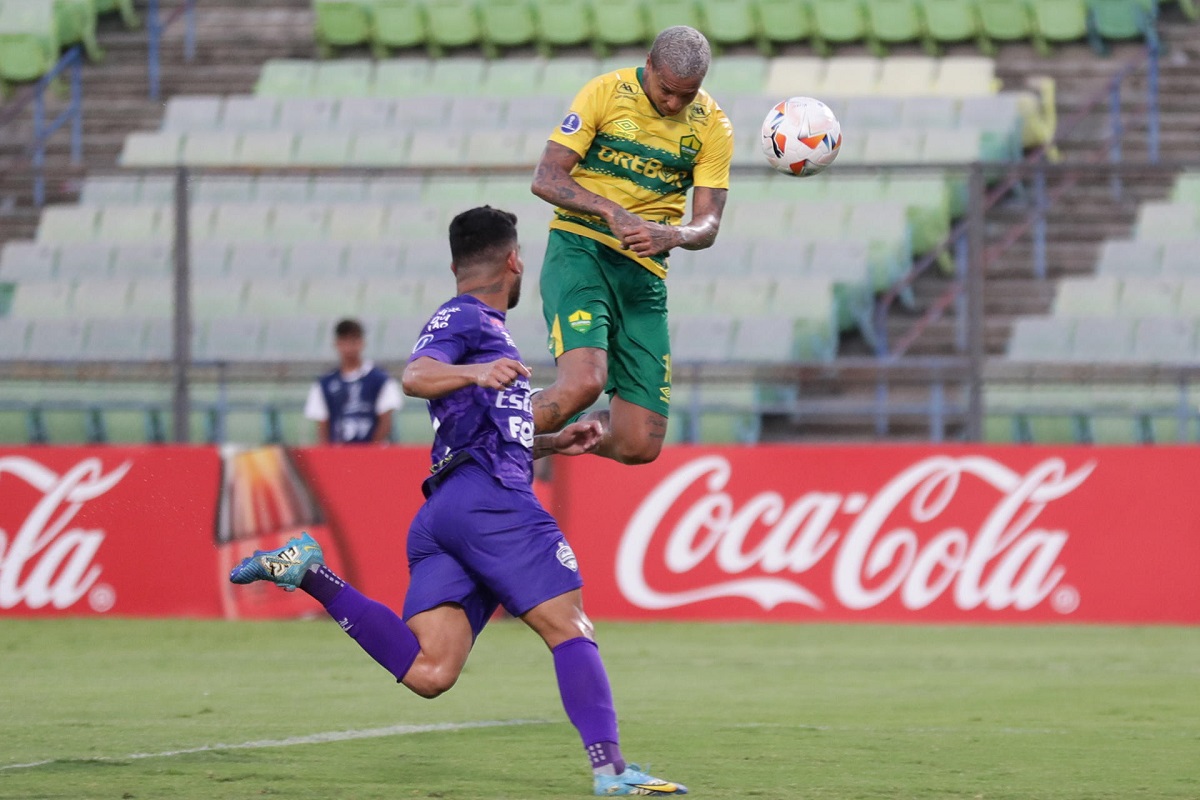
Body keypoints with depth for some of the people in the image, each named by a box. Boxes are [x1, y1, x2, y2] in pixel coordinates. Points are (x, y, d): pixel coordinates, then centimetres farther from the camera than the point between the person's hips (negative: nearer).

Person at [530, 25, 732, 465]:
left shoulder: (712, 127, 5)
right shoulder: (605, 93, -5)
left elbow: (708, 225, 1)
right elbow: (545, 178, -9)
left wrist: (673, 235, -23)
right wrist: (611, 211, -25)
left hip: (645, 274, 4)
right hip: (579, 251, -4)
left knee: (640, 447, -1)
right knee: (584, 382, -31)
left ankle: (554, 438, 30)